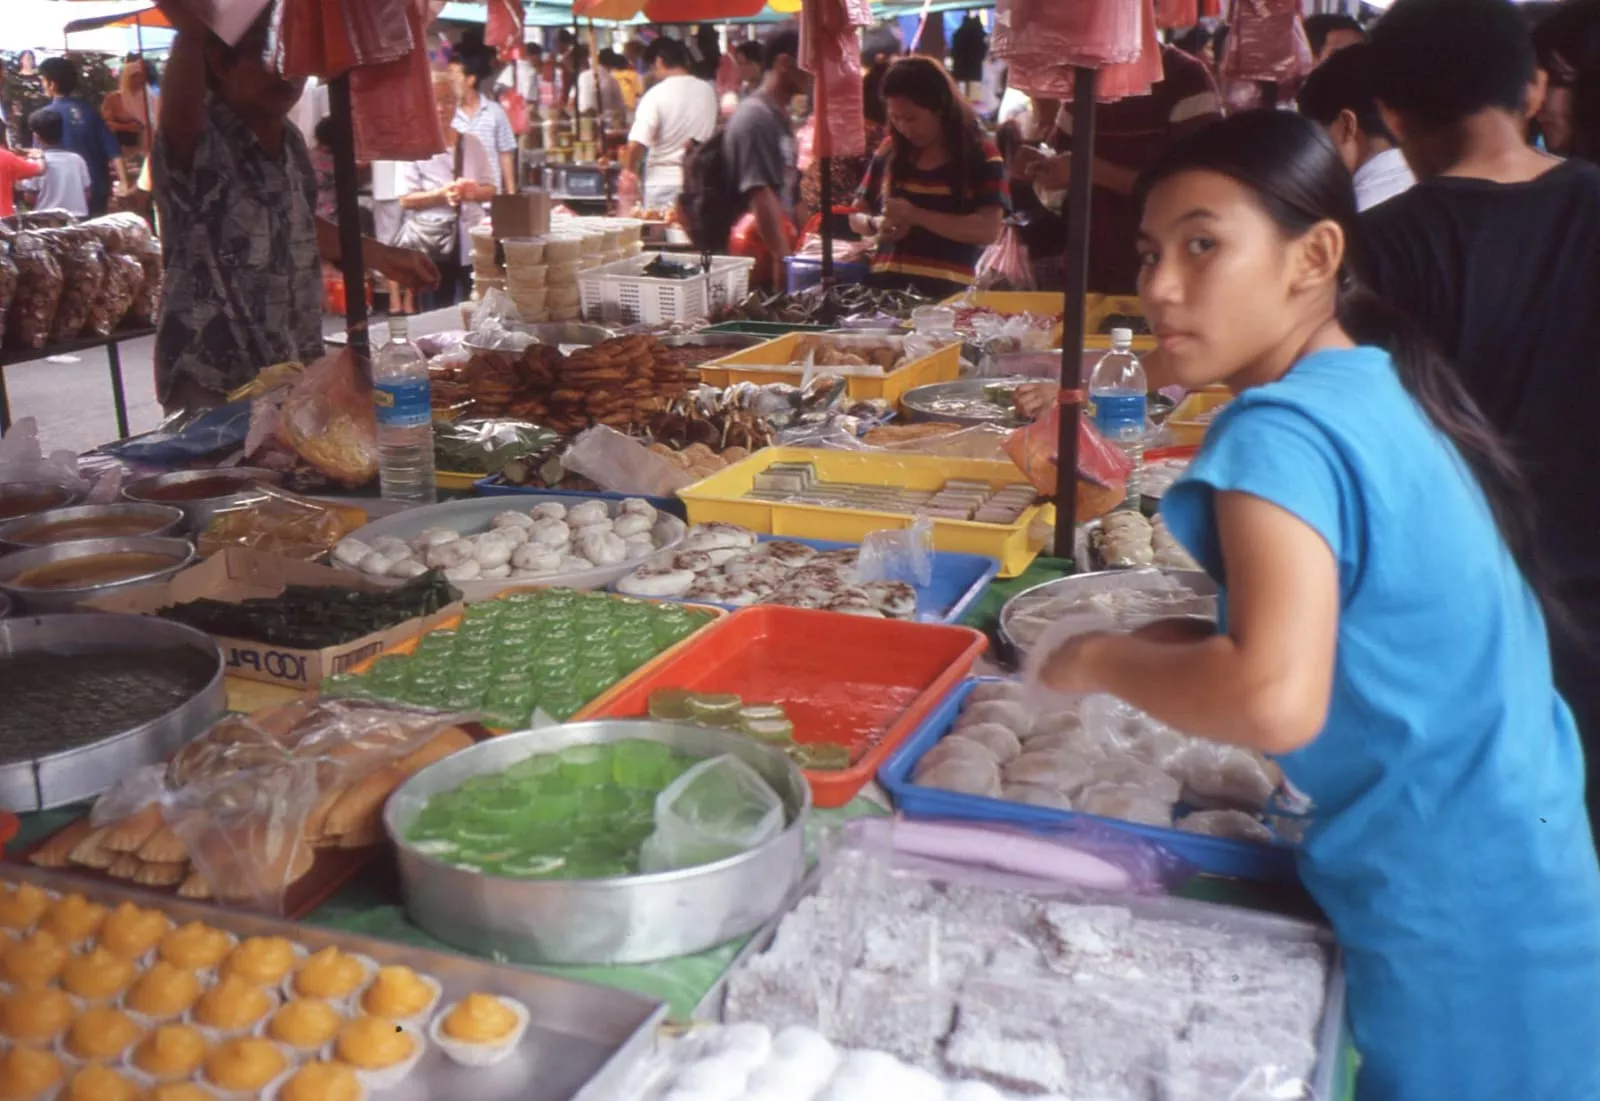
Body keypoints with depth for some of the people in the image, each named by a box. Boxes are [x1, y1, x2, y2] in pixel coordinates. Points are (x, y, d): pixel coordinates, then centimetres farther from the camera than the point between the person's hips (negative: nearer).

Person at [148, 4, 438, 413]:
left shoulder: (290, 141, 6)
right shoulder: (197, 143, -16)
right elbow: (180, 114, -40)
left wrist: (383, 257, 27)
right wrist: (191, 34, -57)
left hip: (298, 373, 7)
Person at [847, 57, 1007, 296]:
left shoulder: (980, 155, 2)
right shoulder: (889, 152, 13)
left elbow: (989, 230, -10)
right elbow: (857, 216, 21)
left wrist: (915, 215, -15)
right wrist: (877, 224, -2)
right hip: (884, 285, 3)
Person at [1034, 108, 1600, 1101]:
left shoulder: (1282, 432, -22)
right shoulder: (1387, 388, 5)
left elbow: (1277, 701, -35)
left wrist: (1102, 659, -18)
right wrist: (1198, 638, 7)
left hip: (1452, 927, -8)